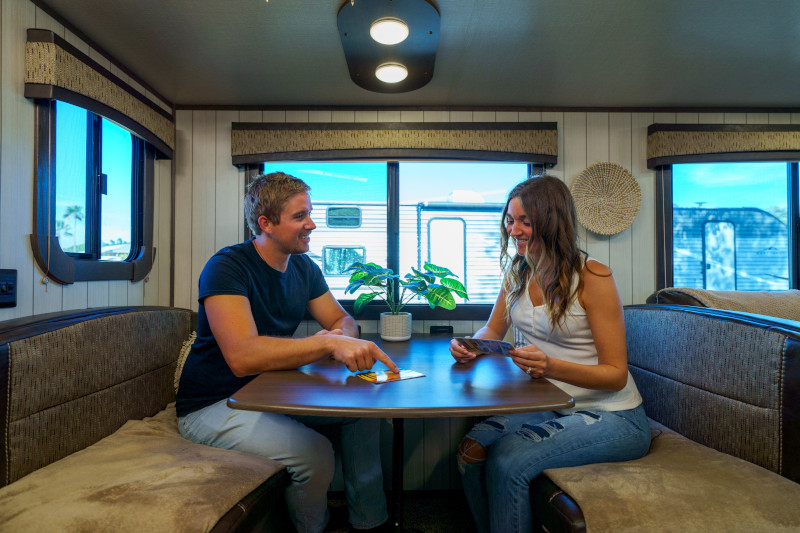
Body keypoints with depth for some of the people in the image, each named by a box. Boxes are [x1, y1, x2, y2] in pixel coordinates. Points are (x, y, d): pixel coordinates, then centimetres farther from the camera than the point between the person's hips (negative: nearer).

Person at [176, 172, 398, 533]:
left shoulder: (304, 268, 2)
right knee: (315, 453, -27)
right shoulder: (226, 267, -21)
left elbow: (343, 321, 5)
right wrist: (328, 344, -40)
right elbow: (242, 357, -33)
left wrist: (342, 339, -19)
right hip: (214, 405, -7)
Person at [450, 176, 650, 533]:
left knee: (507, 460, -25)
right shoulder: (517, 270, 1)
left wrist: (550, 366, -32)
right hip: (549, 407, 6)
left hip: (611, 417, -5)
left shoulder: (592, 277, -17)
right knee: (472, 447, -16)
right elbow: (494, 329, 12)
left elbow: (616, 374, -15)